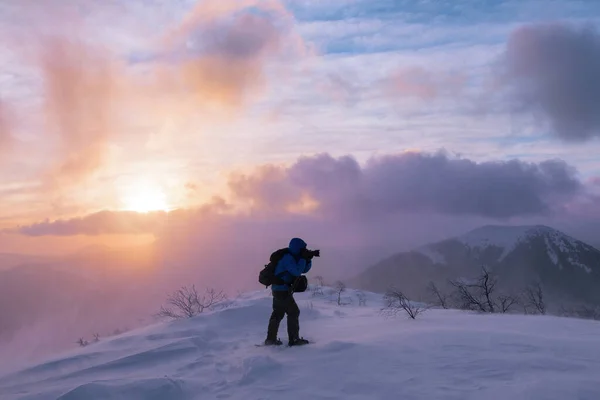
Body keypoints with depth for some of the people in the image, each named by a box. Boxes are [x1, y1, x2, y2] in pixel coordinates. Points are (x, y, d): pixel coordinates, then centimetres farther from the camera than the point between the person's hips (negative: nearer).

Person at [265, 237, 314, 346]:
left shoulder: (293, 257, 12)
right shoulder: (288, 258, -19)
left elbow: (305, 269, 13)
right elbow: (297, 272, -27)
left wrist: (308, 259, -3)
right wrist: (303, 259, -20)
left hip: (279, 290, 11)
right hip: (282, 290, -11)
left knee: (278, 314, 16)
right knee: (294, 312, -6)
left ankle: (270, 339, 23)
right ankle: (294, 339, -3)